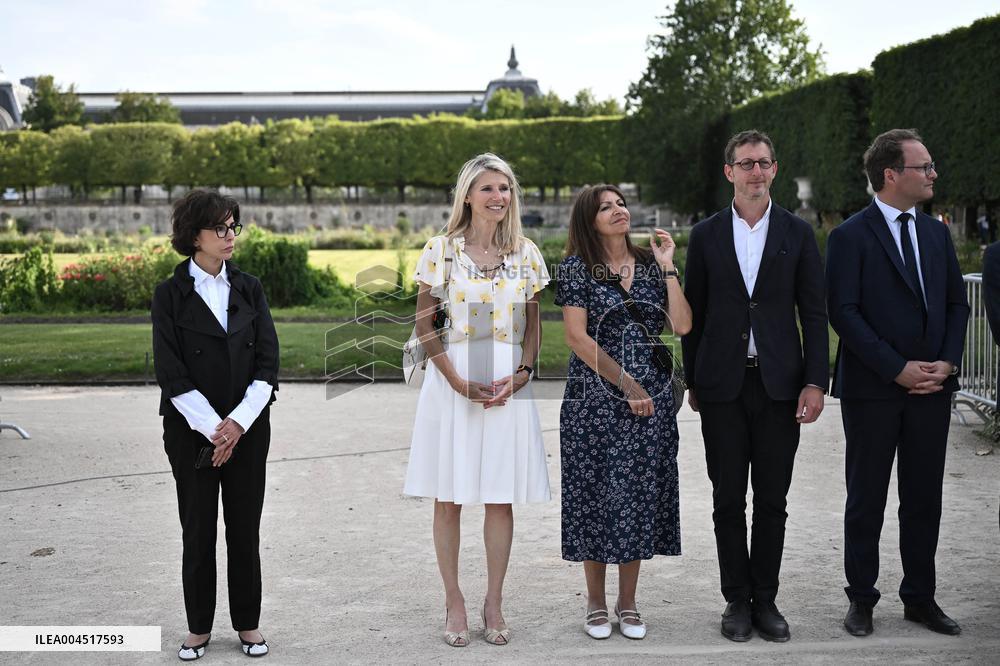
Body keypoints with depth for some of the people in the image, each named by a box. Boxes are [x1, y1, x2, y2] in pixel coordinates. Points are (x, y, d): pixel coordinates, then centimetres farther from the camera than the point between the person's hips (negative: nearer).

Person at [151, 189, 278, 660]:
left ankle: (247, 623, 19)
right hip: (191, 428, -2)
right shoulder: (171, 295, -3)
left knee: (245, 529, 6)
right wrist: (213, 428, -13)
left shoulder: (248, 288, 5)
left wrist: (239, 422, -10)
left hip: (248, 427, 2)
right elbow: (170, 373, -8)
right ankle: (199, 628, 19)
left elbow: (267, 361, 1)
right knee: (198, 530, 5)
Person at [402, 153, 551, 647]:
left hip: (509, 384, 2)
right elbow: (424, 324, -2)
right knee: (448, 499, 3)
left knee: (501, 499, 6)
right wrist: (459, 381, -12)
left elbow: (533, 326, 10)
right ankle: (454, 603, 16)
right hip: (451, 380, -2)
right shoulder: (441, 250, -2)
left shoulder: (526, 254, 6)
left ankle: (493, 605, 18)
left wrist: (520, 374, -7)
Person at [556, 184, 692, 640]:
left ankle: (628, 603, 18)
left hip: (651, 401, 3)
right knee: (596, 495, 2)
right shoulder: (576, 268, -1)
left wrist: (667, 267, -2)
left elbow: (682, 325, 1)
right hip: (595, 398, -3)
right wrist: (626, 383, -13)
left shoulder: (650, 264, 10)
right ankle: (596, 602, 16)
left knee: (640, 497, 6)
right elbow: (577, 337, -9)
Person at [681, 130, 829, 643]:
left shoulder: (797, 233, 4)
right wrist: (693, 382, 7)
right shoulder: (706, 235, 5)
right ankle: (737, 600, 16)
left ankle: (765, 600, 17)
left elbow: (814, 314, 3)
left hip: (778, 384, 0)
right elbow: (694, 313, 8)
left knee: (772, 501, 5)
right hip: (723, 386, 0)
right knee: (728, 500, 5)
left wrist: (815, 382, -5)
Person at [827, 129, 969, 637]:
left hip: (932, 387, 5)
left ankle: (920, 597, 23)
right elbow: (843, 313, -12)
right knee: (866, 500, 6)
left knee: (924, 499, 11)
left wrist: (947, 362, -3)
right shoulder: (850, 236, -7)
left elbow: (956, 303, 13)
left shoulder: (936, 233, 11)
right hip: (872, 389, -5)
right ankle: (861, 600, 17)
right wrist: (898, 369, -16)